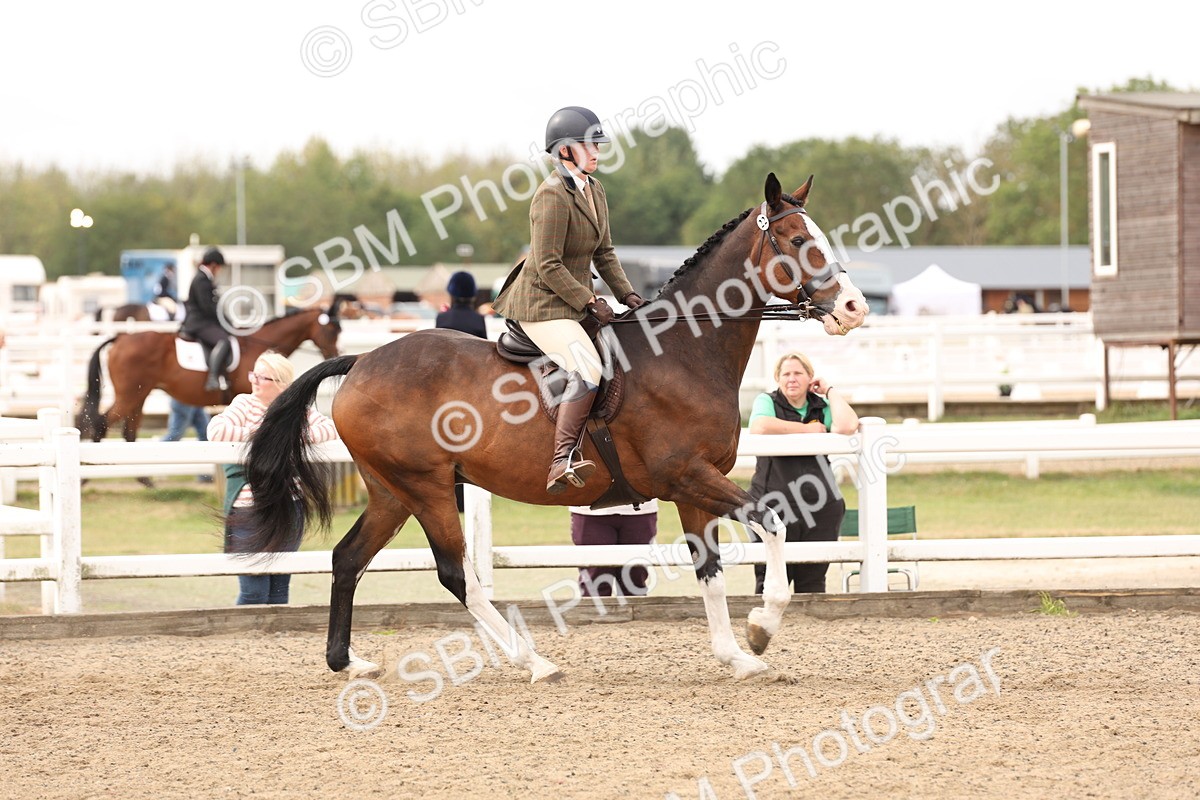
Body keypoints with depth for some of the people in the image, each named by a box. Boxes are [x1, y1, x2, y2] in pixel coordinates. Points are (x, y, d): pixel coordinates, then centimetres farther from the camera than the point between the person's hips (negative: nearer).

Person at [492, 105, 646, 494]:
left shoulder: (594, 189, 11)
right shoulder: (552, 195, -18)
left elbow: (604, 253, 18)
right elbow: (548, 266, -20)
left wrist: (626, 293, 5)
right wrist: (590, 302, -18)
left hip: (575, 300, 10)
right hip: (542, 305, -10)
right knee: (587, 370, -28)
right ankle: (561, 462, -34)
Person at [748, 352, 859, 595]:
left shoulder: (822, 406, 13)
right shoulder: (767, 402, 7)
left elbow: (847, 426, -7)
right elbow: (759, 427, -16)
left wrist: (830, 390, 2)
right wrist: (808, 429, -7)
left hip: (820, 508, 3)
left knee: (812, 582, 4)